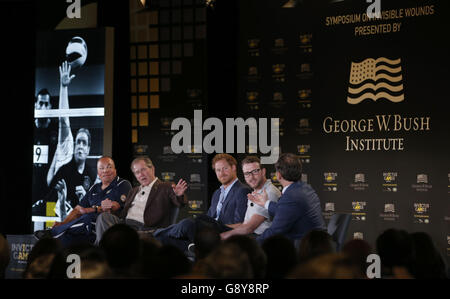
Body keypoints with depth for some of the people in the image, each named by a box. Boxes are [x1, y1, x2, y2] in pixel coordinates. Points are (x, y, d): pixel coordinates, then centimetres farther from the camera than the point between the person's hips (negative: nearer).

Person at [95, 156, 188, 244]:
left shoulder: (165, 187, 10)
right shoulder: (134, 191, 30)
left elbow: (179, 203, -6)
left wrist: (179, 195, -30)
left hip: (144, 229, -6)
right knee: (104, 217, -21)